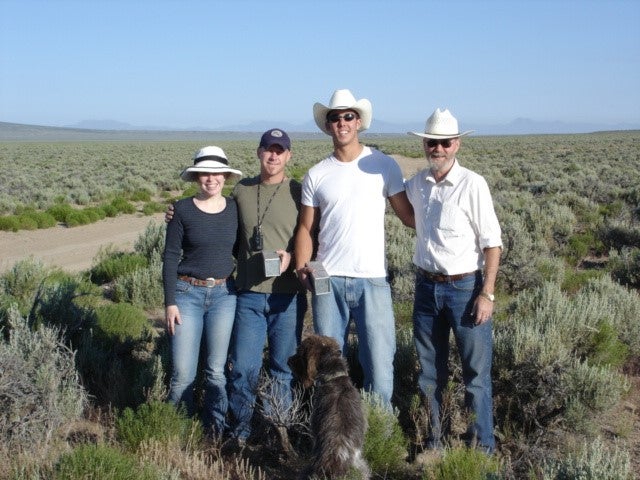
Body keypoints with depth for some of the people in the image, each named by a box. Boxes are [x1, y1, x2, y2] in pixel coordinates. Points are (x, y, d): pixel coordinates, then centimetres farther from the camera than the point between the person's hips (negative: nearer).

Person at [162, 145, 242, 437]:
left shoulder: (235, 209, 3)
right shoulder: (183, 210, -4)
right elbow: (170, 257, -3)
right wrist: (170, 302, -7)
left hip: (224, 294, 2)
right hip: (187, 292, -2)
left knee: (216, 370, 8)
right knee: (183, 372, -2)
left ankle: (215, 430, 23)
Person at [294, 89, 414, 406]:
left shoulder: (383, 165, 3)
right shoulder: (316, 175, 8)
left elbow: (407, 215, 2)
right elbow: (306, 228, 9)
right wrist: (302, 266, -7)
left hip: (372, 280, -2)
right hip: (328, 281, 2)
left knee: (379, 360, -2)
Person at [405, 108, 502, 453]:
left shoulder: (472, 184, -13)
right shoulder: (416, 184, 4)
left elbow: (492, 243, -11)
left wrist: (487, 294, -15)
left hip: (465, 287, -5)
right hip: (426, 286, 5)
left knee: (476, 373, 3)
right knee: (430, 372, 15)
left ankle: (482, 447, 18)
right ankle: (434, 441, 30)